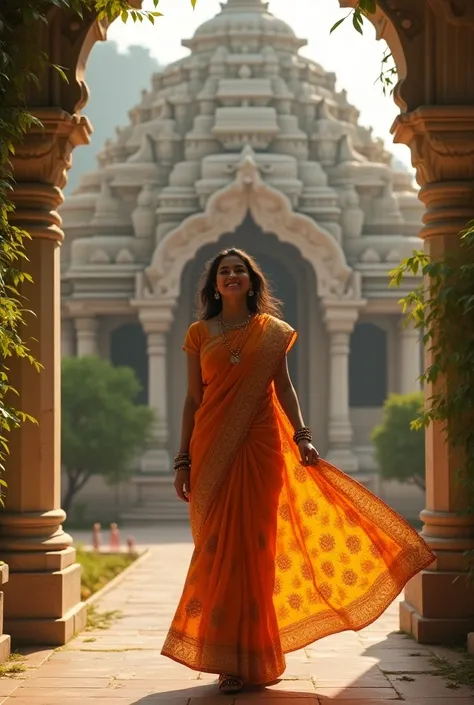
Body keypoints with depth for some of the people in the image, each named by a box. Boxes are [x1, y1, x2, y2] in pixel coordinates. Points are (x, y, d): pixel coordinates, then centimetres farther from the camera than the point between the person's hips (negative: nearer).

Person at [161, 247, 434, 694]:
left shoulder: (271, 330, 8)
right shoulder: (199, 333, 9)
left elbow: (283, 387, 7)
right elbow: (192, 399, 8)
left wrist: (301, 436, -7)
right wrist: (183, 460, 4)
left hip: (259, 446, -1)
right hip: (212, 447, 1)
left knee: (251, 547, -1)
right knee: (218, 549, 0)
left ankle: (247, 658, 7)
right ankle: (227, 656, 9)